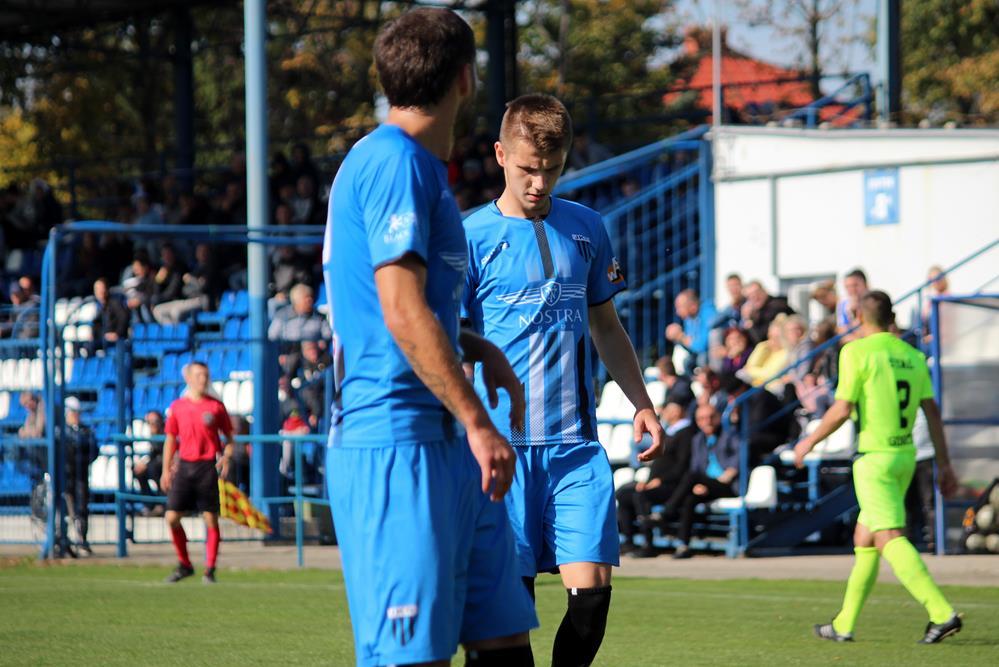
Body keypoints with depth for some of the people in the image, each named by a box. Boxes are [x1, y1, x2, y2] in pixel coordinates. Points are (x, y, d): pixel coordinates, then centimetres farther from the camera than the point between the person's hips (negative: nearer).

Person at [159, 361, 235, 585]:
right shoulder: (177, 406, 8)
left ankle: (210, 570, 3)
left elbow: (228, 436, 8)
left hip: (208, 466, -2)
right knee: (172, 517, -2)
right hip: (185, 465, 2)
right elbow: (170, 440, 14)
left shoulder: (215, 406, 2)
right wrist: (166, 470, 9)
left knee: (211, 519, -4)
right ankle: (184, 565, 15)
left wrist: (226, 457, -10)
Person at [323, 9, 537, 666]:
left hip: (444, 445, 10)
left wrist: (480, 350, 26)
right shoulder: (396, 162, -12)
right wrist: (478, 422, -20)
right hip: (395, 444, -10)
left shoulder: (412, 162, 19)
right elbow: (403, 313, -20)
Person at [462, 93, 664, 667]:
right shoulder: (473, 237, -1)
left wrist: (642, 403, 18)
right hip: (503, 443, -3)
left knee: (592, 589, -7)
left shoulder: (586, 228, 13)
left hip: (577, 443, 3)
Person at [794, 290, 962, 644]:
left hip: (875, 458, -8)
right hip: (905, 455, 8)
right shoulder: (913, 356, 10)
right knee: (863, 539, 17)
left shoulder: (857, 352, -9)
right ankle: (844, 624, 23)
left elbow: (841, 410, -13)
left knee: (890, 539, -13)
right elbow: (932, 411, 8)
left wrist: (809, 441, 3)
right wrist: (944, 464, 10)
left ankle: (942, 613, -26)